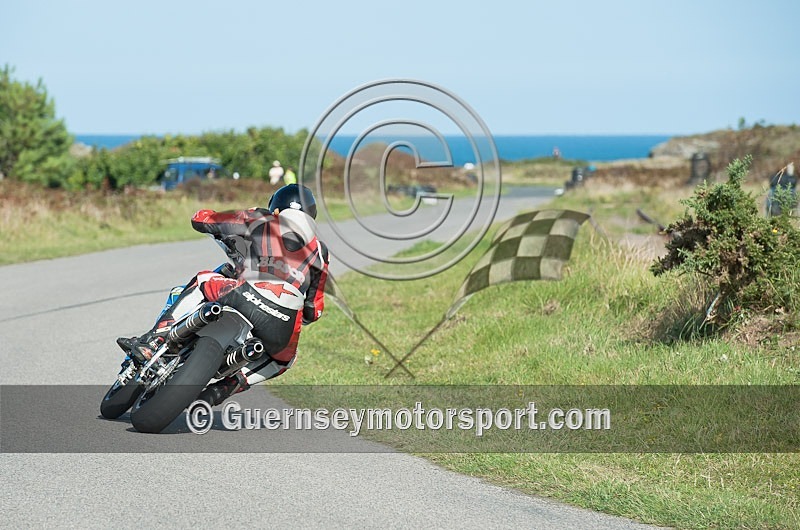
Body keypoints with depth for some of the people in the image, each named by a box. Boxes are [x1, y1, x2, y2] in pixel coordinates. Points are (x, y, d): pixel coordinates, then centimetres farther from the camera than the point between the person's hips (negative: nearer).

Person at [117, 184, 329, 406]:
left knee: (202, 282, 25)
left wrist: (225, 234, 48)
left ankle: (152, 342, 9)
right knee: (283, 359, 36)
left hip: (248, 299, -2)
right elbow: (314, 311, 26)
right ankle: (216, 393, 16)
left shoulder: (260, 220, 22)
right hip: (285, 328, 2)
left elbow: (200, 219, 27)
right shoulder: (320, 251, 29)